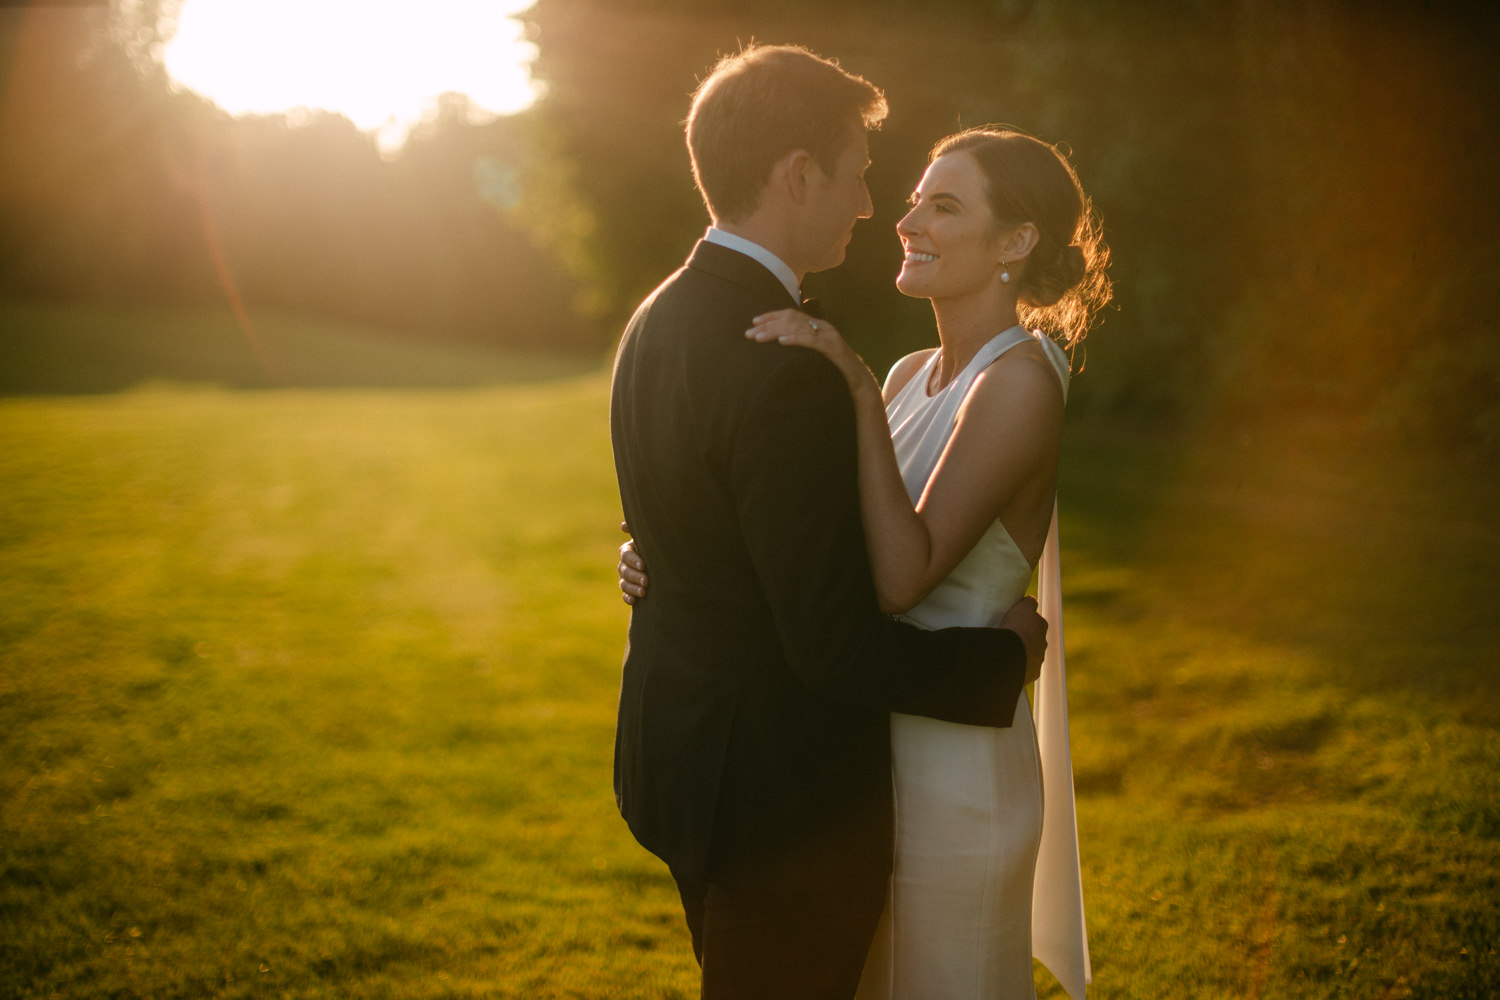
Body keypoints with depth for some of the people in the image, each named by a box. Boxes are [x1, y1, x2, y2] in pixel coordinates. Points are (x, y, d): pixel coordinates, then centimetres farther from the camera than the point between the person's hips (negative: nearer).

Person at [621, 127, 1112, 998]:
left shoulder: (1020, 381, -18)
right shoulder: (912, 376, 7)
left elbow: (902, 575, -27)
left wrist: (859, 392, -29)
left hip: (953, 760, -8)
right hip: (871, 740, 8)